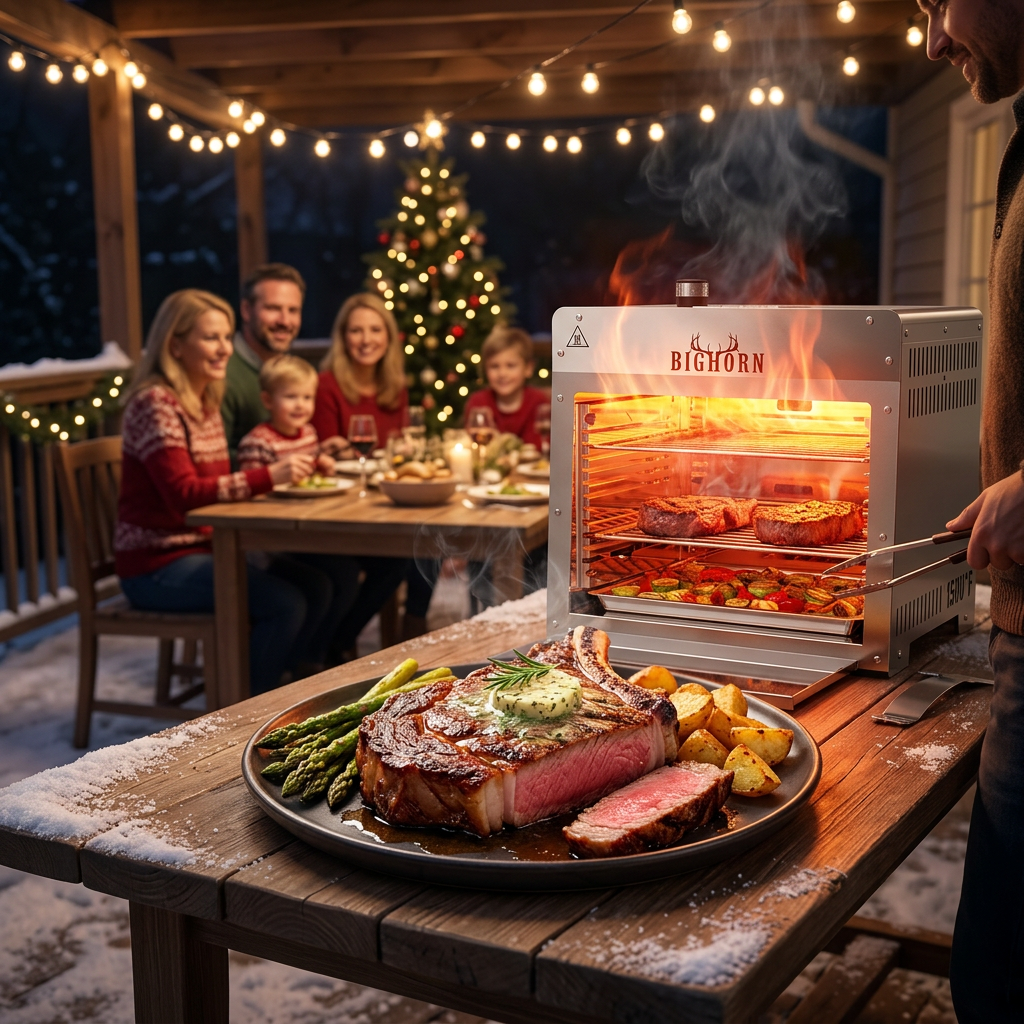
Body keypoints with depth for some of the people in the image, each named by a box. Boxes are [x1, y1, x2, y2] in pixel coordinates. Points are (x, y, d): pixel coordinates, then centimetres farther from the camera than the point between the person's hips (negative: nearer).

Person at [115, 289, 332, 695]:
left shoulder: (207, 402, 12)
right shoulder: (155, 403, -15)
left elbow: (219, 484, 10)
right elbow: (184, 494, -24)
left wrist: (286, 467, -4)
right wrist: (269, 476, -30)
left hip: (202, 548, 8)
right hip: (156, 565, -8)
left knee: (315, 584, -2)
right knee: (285, 603, -20)